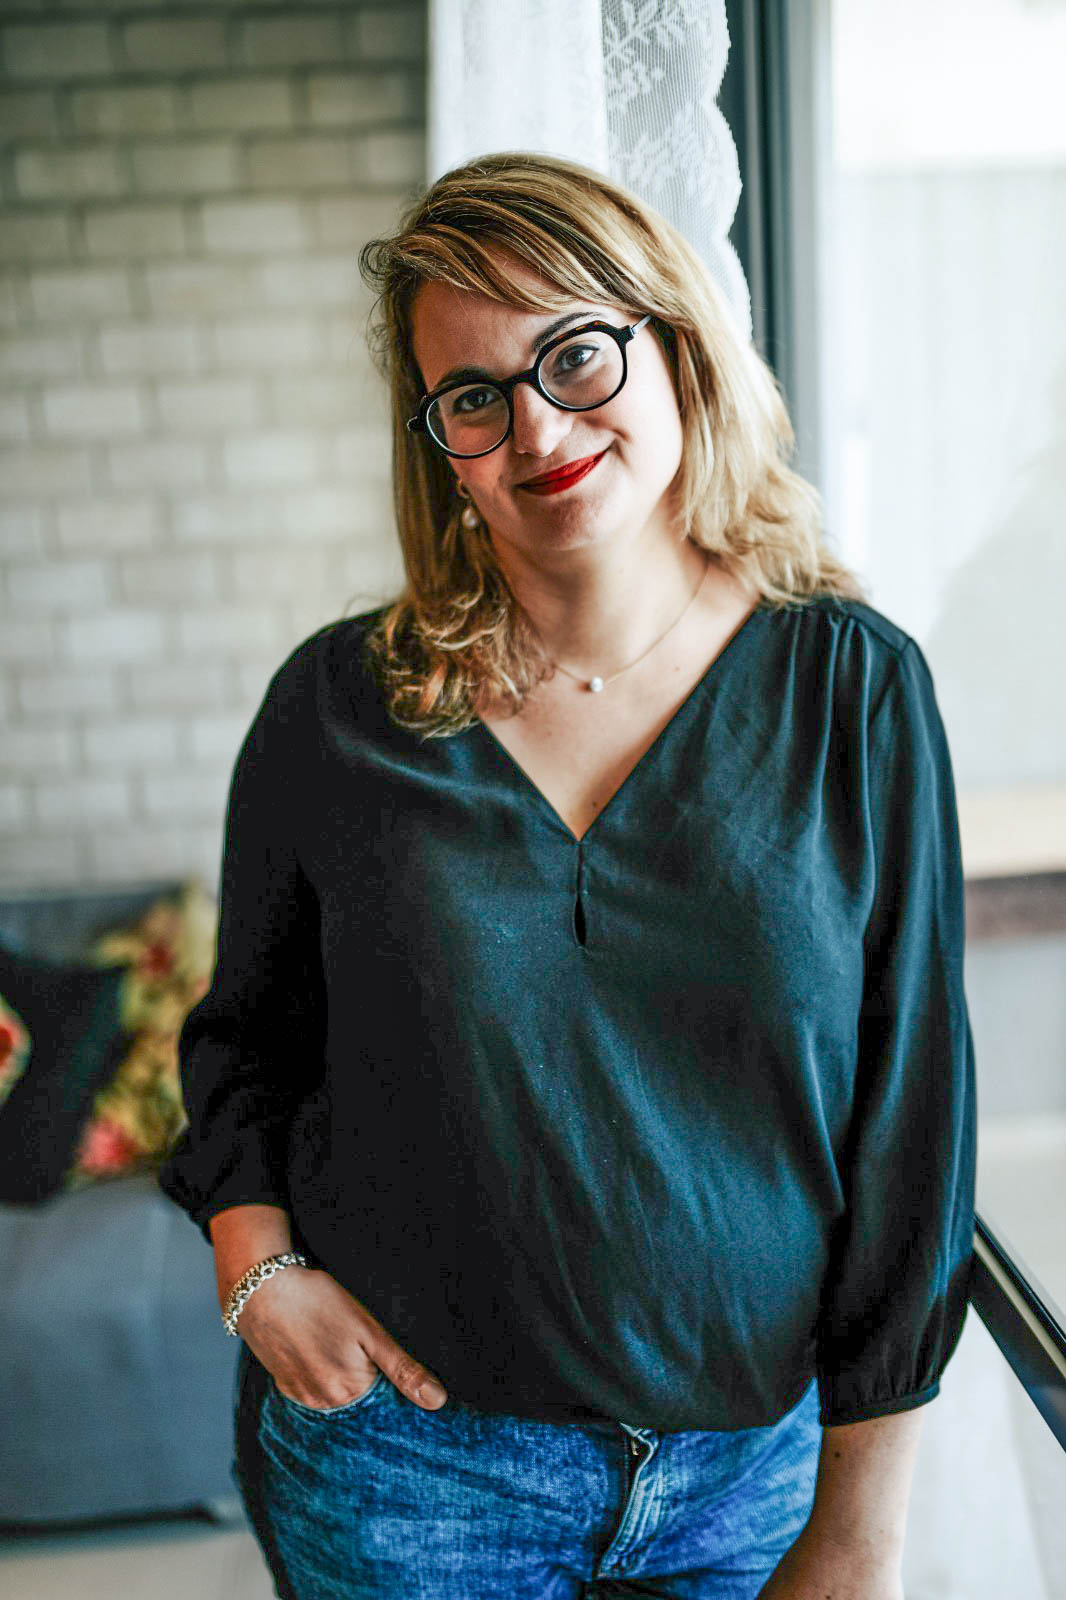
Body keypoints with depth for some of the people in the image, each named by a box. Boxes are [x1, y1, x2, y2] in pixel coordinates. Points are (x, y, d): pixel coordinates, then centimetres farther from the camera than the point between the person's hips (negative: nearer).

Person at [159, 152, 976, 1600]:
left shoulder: (856, 689, -9)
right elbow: (246, 1032, 8)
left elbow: (911, 1108, -7)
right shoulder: (340, 708, -7)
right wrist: (254, 1261, -10)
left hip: (752, 1465, 1)